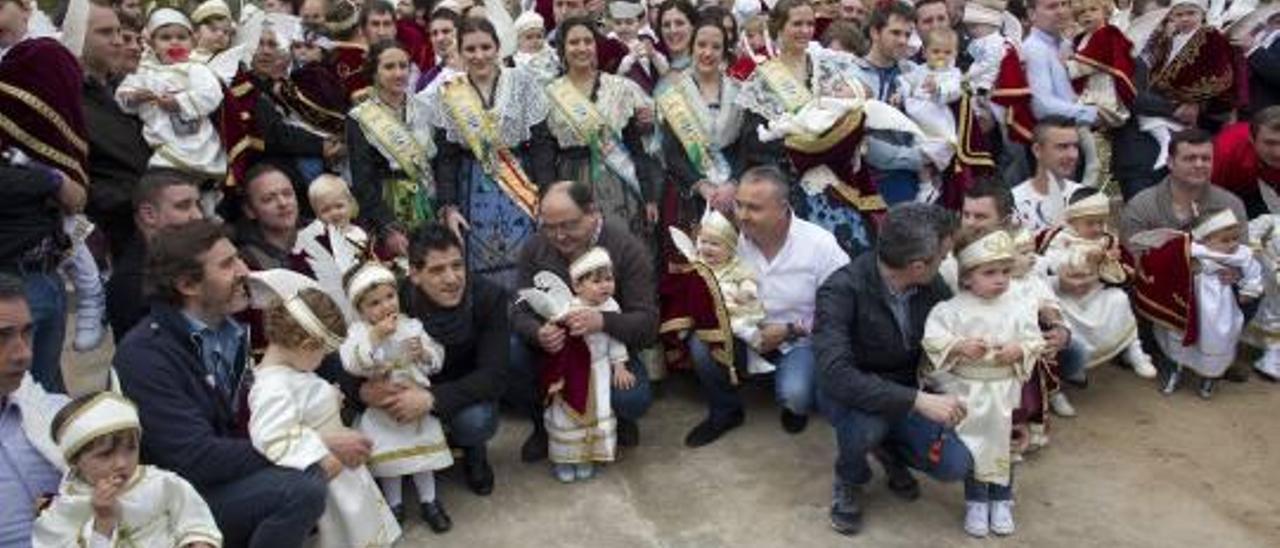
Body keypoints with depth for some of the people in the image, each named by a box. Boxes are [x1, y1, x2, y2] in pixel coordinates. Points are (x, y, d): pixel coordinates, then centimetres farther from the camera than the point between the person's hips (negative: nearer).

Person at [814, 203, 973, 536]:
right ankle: (848, 481, -2)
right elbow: (836, 375, -40)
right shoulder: (841, 291, -30)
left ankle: (890, 449, 16)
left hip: (906, 394, 4)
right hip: (853, 396, -4)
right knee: (868, 421, -38)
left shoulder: (933, 285, -12)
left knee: (956, 466, -18)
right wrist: (918, 401, -43)